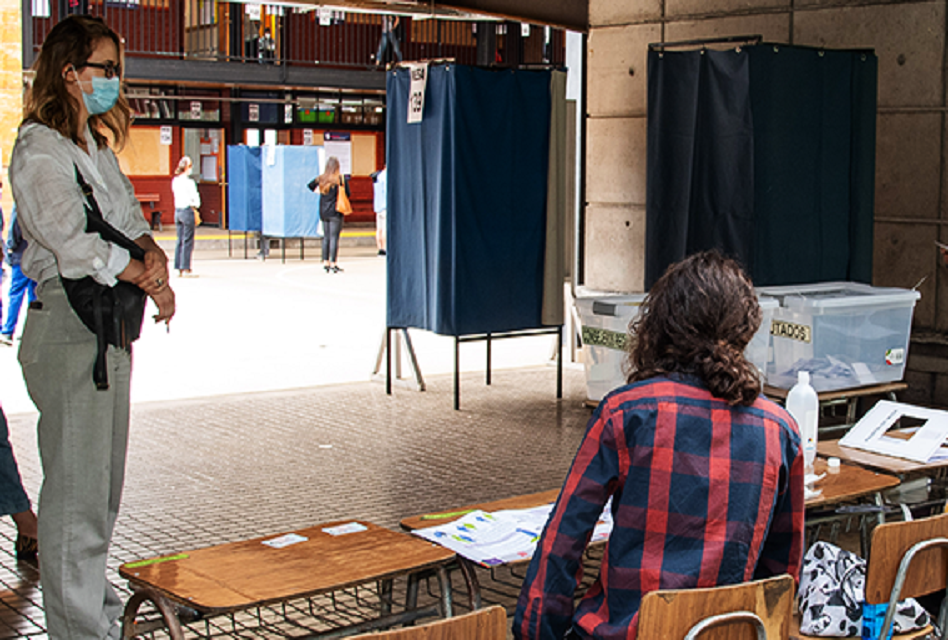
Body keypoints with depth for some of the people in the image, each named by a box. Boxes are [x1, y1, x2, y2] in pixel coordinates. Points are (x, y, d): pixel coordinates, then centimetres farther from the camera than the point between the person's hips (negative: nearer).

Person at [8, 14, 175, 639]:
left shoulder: (97, 148, 18)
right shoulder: (39, 152, -10)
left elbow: (131, 221, 16)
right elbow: (75, 245, -20)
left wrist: (154, 254, -6)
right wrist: (151, 282, -12)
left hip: (111, 327, 9)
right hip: (68, 331, -9)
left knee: (104, 477, 15)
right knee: (76, 482, -3)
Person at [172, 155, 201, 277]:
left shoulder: (175, 180, 9)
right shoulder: (189, 181, -13)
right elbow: (195, 198, -11)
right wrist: (195, 212, 2)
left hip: (177, 211, 8)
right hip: (187, 210, -8)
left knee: (180, 240, 11)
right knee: (188, 241, -4)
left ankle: (179, 268, 12)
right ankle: (185, 269, -4)